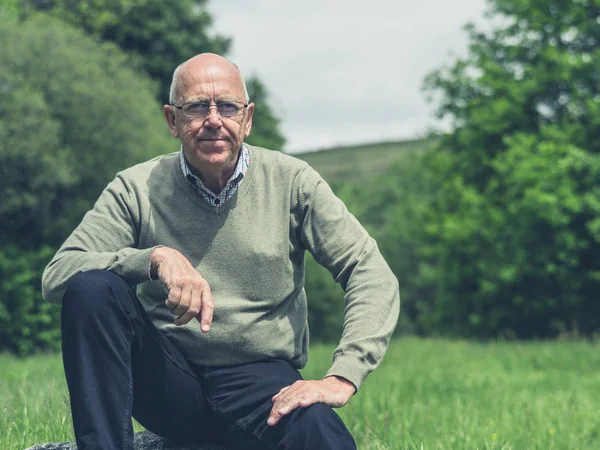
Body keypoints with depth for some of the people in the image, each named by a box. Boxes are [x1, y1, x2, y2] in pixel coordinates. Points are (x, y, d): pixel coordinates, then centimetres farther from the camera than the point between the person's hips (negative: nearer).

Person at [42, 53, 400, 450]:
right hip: (166, 378, 3)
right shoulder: (137, 189, 1)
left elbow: (372, 275, -5)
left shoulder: (291, 182, 0)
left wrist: (342, 378, -18)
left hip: (260, 377, -3)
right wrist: (155, 258, -25)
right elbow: (56, 277, -9)